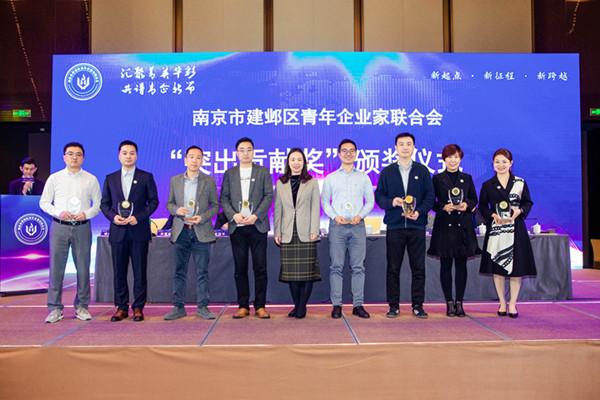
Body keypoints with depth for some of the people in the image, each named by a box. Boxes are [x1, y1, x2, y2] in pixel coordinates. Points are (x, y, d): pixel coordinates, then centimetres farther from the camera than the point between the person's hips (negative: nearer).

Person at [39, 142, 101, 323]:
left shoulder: (91, 179, 6)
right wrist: (58, 213, -10)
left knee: (83, 268, 3)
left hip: (82, 227, 0)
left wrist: (86, 214, -11)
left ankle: (81, 307, 15)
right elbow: (44, 202, 7)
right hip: (59, 227, 0)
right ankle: (55, 308, 12)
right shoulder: (54, 178, 7)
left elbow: (98, 204, 7)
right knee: (56, 268, 2)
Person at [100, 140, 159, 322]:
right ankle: (121, 307, 16)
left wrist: (139, 217, -12)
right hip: (118, 231, 2)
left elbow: (153, 201, 1)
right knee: (119, 271, 6)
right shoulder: (110, 178, 11)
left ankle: (138, 307, 10)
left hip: (139, 230, -2)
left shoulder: (146, 177, 4)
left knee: (140, 271, 1)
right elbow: (104, 203, 11)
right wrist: (113, 216, -7)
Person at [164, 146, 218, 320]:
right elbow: (169, 203, 12)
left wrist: (202, 217, -12)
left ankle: (202, 307, 11)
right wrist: (176, 210, -10)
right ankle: (178, 307, 14)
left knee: (202, 272, 2)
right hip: (181, 231, 2)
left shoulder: (209, 181, 4)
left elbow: (215, 205, 4)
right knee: (179, 271, 6)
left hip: (201, 231, -1)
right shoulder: (175, 180, 9)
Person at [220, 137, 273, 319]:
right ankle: (243, 306, 12)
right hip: (236, 227, 2)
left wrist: (256, 215, -12)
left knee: (260, 267, -1)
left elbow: (269, 196, 0)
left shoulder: (263, 172, 8)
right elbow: (224, 198, 7)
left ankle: (260, 306, 7)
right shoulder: (229, 173, 12)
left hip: (257, 225, -1)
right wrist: (233, 215, -10)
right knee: (240, 268, 5)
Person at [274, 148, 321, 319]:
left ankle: (302, 306, 5)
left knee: (307, 270, -3)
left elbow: (315, 208, 1)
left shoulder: (312, 183, 7)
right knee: (291, 271, 3)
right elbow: (278, 209, 10)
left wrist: (314, 231, -8)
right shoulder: (281, 183, 12)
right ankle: (296, 305, 12)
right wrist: (277, 232, 3)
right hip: (288, 233, 2)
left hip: (306, 233, -2)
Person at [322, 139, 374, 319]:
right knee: (336, 266, -1)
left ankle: (358, 305, 6)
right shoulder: (331, 178, 10)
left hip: (357, 225, 1)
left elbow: (370, 201, 10)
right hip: (337, 225, -1)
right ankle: (336, 305, 4)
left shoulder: (363, 177, 12)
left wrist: (360, 216, -7)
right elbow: (324, 201, 8)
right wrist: (335, 216, -8)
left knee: (358, 267, 1)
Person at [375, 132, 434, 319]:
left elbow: (430, 196, 5)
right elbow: (379, 195, 7)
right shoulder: (387, 172, 9)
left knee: (418, 267, 2)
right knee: (393, 268, 3)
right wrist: (391, 202, -13)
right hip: (394, 225, 0)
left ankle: (418, 305, 12)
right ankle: (393, 305, 12)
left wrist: (419, 212, -11)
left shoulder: (422, 171, 9)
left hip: (417, 225, 0)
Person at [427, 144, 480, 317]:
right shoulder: (437, 179, 4)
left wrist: (467, 205, -8)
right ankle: (449, 302, 9)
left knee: (461, 264, 4)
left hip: (463, 226, 2)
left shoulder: (467, 178, 12)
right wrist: (443, 207, -16)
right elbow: (431, 202, 2)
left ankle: (459, 302, 11)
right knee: (446, 265, 1)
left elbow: (474, 200, 13)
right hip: (444, 226, -2)